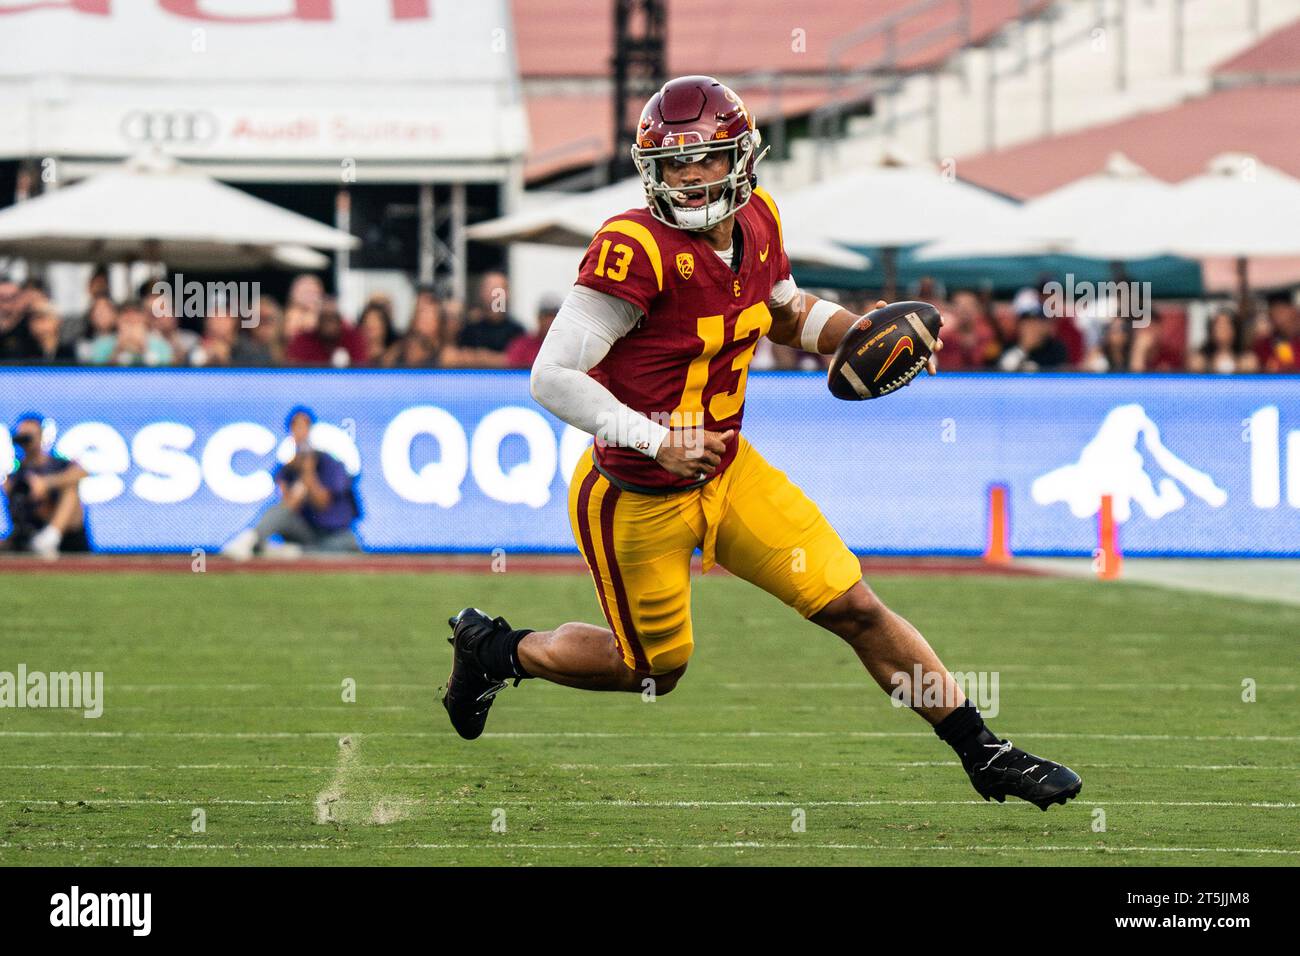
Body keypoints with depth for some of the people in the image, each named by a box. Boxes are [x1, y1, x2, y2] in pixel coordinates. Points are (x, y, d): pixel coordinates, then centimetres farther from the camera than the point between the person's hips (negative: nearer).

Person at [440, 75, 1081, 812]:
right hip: (638, 498, -6)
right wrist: (655, 441, -31)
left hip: (728, 470, 6)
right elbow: (552, 377, -27)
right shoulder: (638, 249, -27)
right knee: (656, 668, 13)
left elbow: (787, 314, 18)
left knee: (853, 607, 2)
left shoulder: (756, 224, -4)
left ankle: (984, 754, 13)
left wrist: (856, 332, -1)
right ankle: (497, 650, 37)